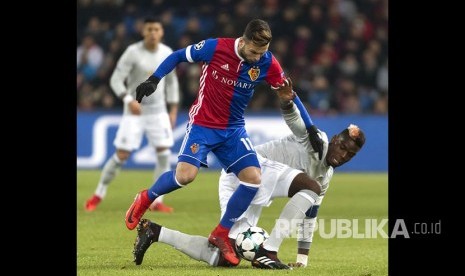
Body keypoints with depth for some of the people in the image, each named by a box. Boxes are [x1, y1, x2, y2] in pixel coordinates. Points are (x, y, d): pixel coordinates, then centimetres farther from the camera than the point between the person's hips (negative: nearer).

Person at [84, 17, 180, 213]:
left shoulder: (167, 53, 2)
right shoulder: (133, 52, -13)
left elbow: (172, 82, 15)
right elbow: (116, 79, -14)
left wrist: (173, 110, 10)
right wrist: (129, 100, -29)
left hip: (158, 110, 4)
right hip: (134, 110, -4)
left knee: (164, 153, -7)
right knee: (122, 155, -6)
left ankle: (157, 202, 1)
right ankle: (98, 195, 11)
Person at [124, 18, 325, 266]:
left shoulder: (267, 63, -9)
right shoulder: (215, 48, -19)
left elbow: (288, 94, 2)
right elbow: (177, 56, -5)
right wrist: (153, 80, -14)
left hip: (233, 130, 4)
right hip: (202, 123, -4)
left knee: (253, 178, -11)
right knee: (186, 174, -23)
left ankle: (221, 234, 5)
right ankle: (145, 198, 8)